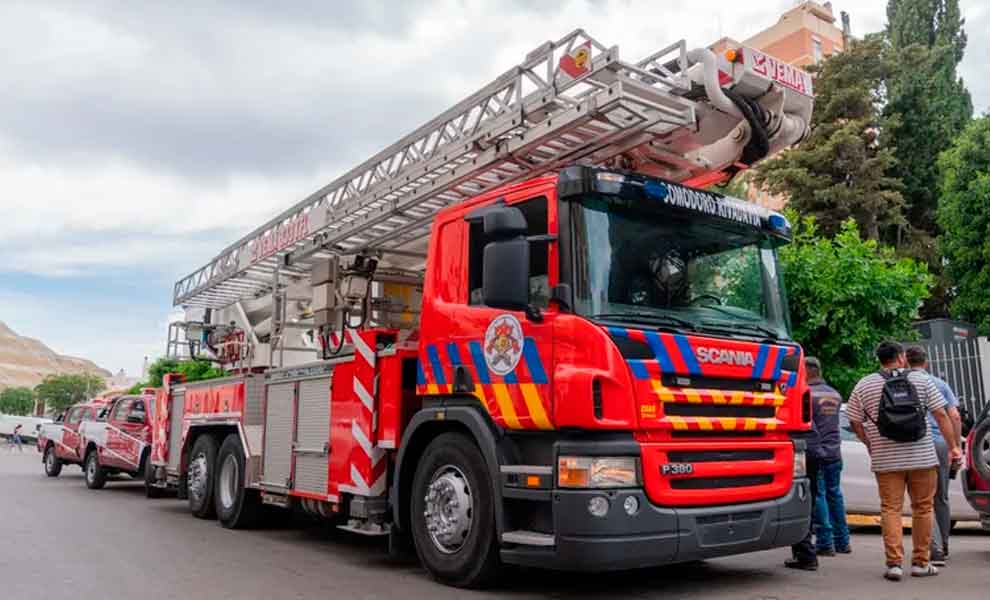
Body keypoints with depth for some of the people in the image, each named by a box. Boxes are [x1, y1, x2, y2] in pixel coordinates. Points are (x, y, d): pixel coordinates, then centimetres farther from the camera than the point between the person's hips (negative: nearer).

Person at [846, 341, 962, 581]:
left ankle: (894, 562, -2)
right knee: (922, 508, 12)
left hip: (885, 460, 0)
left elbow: (855, 423, 4)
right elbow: (941, 415, -1)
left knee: (891, 509, 4)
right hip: (922, 456, 0)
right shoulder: (921, 379, 2)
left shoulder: (863, 385, 3)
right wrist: (953, 446, 6)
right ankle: (921, 563, 18)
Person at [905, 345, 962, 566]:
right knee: (941, 499, 15)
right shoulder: (940, 384, 10)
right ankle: (943, 549, 26)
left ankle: (936, 550, -13)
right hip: (941, 444, 4)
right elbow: (955, 417, 3)